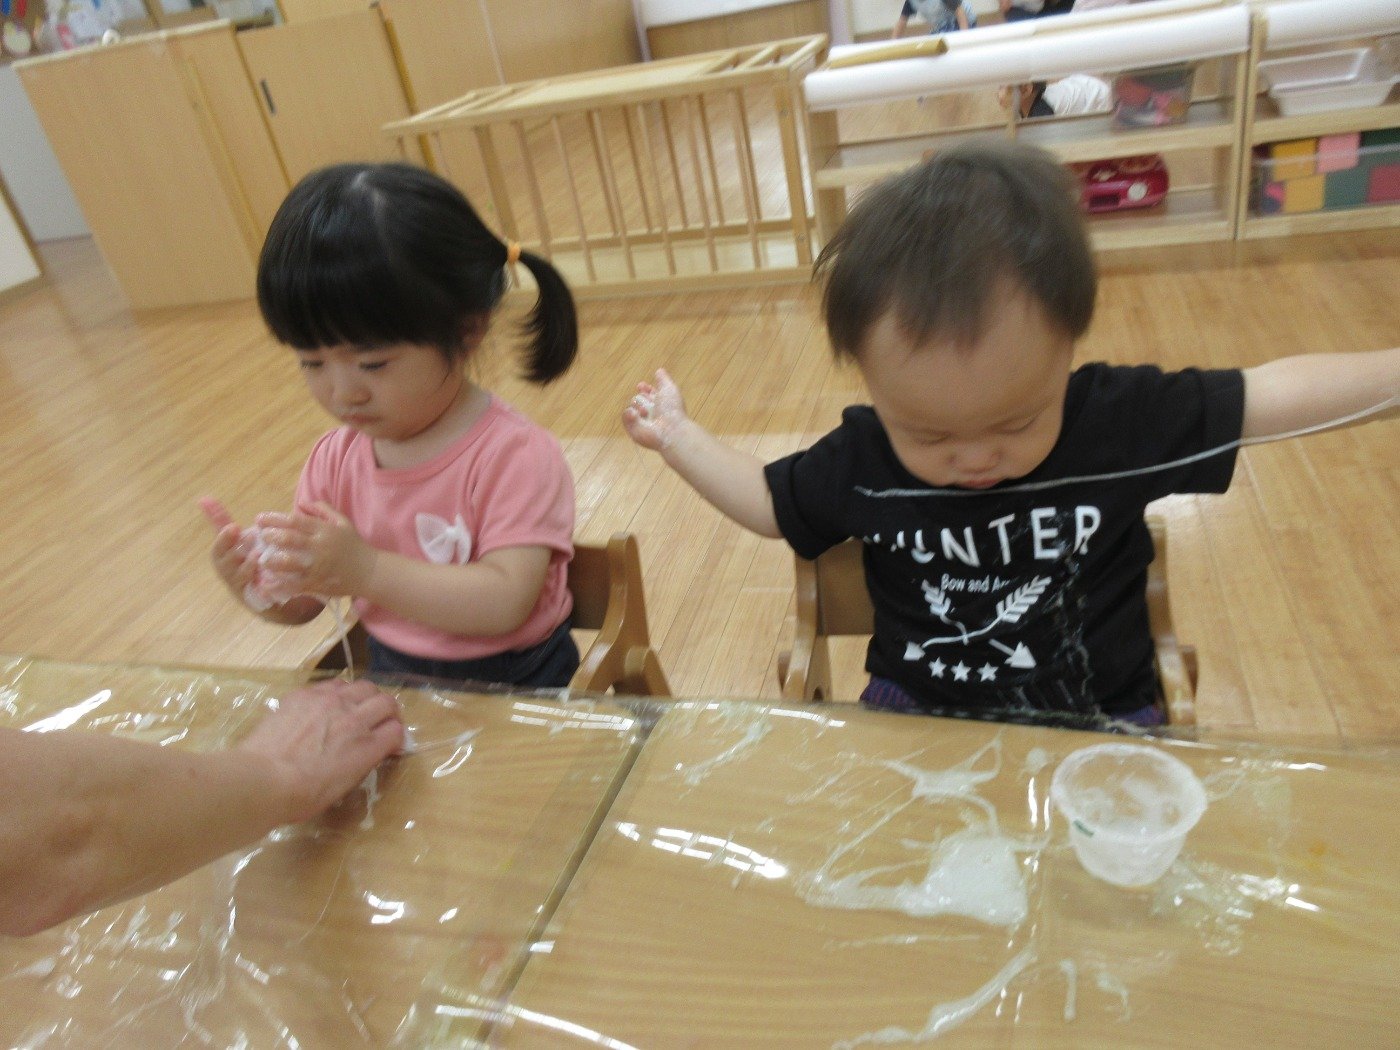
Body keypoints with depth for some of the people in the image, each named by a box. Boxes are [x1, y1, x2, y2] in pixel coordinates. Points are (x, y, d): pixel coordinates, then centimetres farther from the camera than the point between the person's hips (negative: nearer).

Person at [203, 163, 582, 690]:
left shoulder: (514, 454, -17)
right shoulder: (335, 458, 1)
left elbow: (504, 603, -25)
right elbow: (302, 605, 6)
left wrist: (366, 570, -33)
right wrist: (258, 582, -17)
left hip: (516, 686, -4)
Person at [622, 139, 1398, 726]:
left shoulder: (1122, 419, -15)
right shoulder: (860, 462, -12)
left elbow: (1272, 395, -3)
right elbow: (768, 503, 5)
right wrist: (677, 436, 1)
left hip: (1101, 720, 2)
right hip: (915, 718, -1)